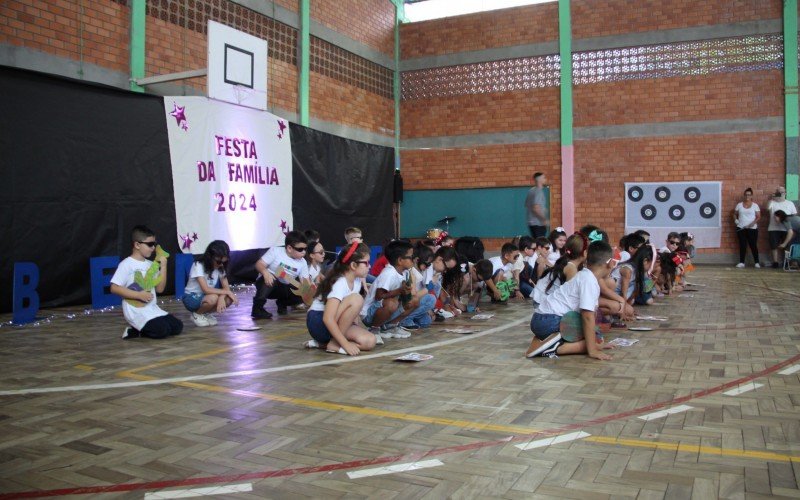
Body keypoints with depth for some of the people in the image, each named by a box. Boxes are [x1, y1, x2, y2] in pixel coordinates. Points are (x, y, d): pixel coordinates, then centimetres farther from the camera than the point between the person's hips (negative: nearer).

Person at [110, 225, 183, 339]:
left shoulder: (151, 264, 10)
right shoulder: (126, 265, -9)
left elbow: (159, 289, 7)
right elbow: (114, 288, -15)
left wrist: (163, 266, 0)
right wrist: (139, 295, -20)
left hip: (152, 308, 7)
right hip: (136, 311, -7)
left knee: (177, 326, -3)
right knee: (162, 330, -25)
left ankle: (137, 331, 6)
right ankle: (133, 330, 1)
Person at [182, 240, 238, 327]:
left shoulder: (220, 267, -5)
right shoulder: (198, 266, -23)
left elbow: (226, 286, -10)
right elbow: (206, 289, -32)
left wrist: (221, 297, -31)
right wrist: (227, 292, -29)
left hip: (206, 296, 6)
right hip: (191, 298, -6)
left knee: (229, 299, -21)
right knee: (213, 298, -36)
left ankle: (205, 313, 4)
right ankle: (197, 314, -5)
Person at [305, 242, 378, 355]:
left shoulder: (356, 281, 2)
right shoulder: (340, 284, -23)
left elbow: (353, 310, 11)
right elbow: (328, 319, -31)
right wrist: (346, 344, -32)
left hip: (335, 325, 8)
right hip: (318, 322, -8)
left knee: (370, 341, -15)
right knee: (356, 299, -28)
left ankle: (322, 343, -3)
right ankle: (334, 344, -18)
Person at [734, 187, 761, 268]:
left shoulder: (755, 205, 1)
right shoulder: (739, 205, 8)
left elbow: (758, 217, -1)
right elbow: (735, 214, 16)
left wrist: (754, 222, -18)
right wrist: (735, 220, -3)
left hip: (752, 229, -2)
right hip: (741, 228, 2)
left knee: (753, 245, -3)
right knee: (742, 245, 3)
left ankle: (757, 262, 5)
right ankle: (741, 262, 7)